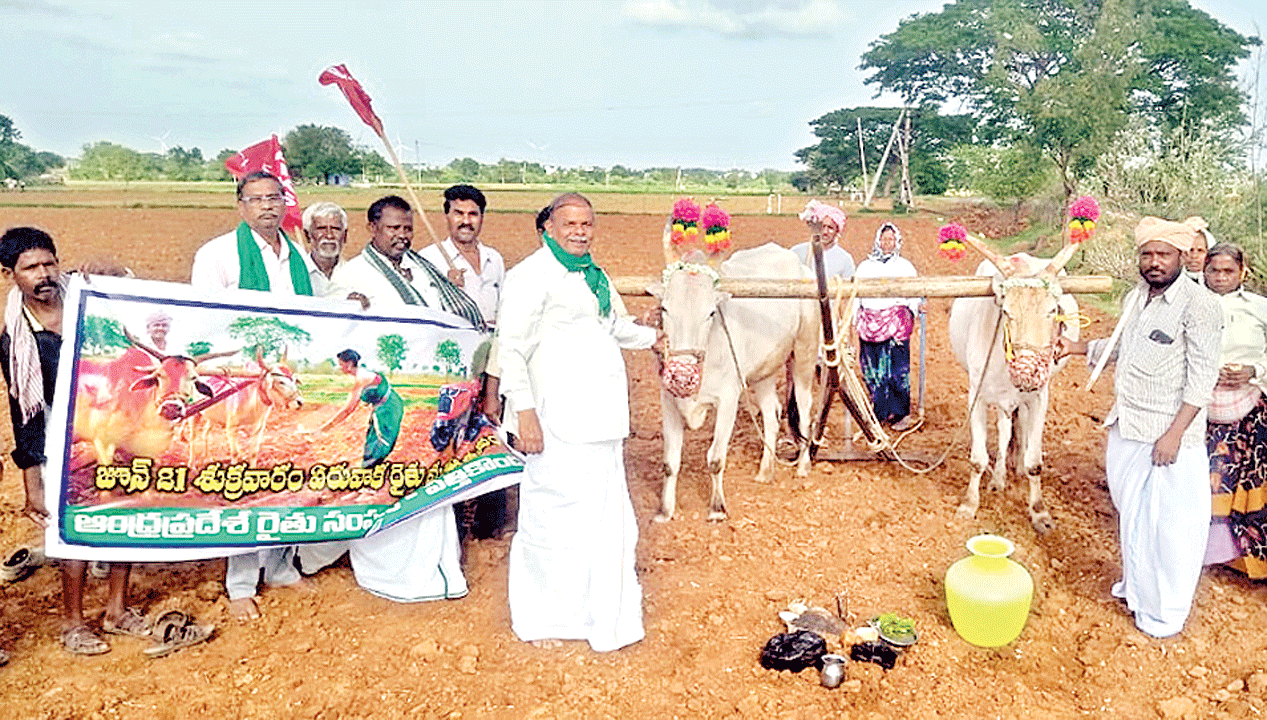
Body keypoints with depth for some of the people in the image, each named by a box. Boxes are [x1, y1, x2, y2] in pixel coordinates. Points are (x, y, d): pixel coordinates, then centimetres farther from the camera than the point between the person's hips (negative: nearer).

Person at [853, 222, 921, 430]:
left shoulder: (905, 266, 14)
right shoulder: (865, 266, 19)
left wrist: (917, 305, -13)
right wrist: (854, 319, 8)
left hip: (896, 322, -2)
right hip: (869, 323, 2)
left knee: (898, 366, -10)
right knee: (872, 368, 0)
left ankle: (900, 414, -4)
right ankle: (881, 413, 10)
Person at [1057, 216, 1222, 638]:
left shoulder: (1199, 305, -13)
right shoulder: (1135, 298, 9)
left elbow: (1202, 378, -16)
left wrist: (1175, 434, -19)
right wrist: (1078, 348, 15)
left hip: (1169, 435, -7)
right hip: (1126, 429, 7)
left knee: (1170, 524, 3)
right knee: (1131, 514, 20)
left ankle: (1165, 611, 19)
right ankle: (1136, 585, 39)